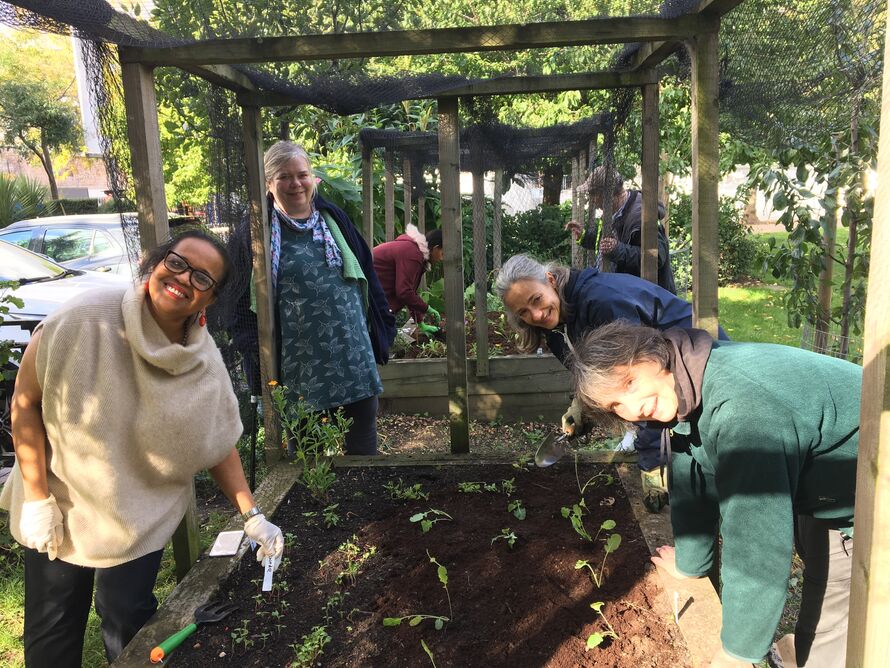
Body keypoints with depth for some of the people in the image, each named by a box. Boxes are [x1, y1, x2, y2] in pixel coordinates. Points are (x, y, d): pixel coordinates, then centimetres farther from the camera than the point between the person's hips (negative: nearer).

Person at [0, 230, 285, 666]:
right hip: (58, 504, 0)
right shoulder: (83, 321, -24)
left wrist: (252, 516, -9)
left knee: (128, 621, 10)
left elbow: (221, 446, -4)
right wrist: (38, 499, -13)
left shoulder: (206, 368, -16)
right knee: (51, 629, 15)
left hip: (141, 516, 1)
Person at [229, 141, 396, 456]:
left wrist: (381, 329, 10)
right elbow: (243, 300, 0)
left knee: (362, 442, 12)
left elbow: (367, 275, 12)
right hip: (298, 365, -2)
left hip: (353, 354, 3)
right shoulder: (254, 233, -1)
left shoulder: (334, 219, 8)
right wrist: (255, 350, -8)